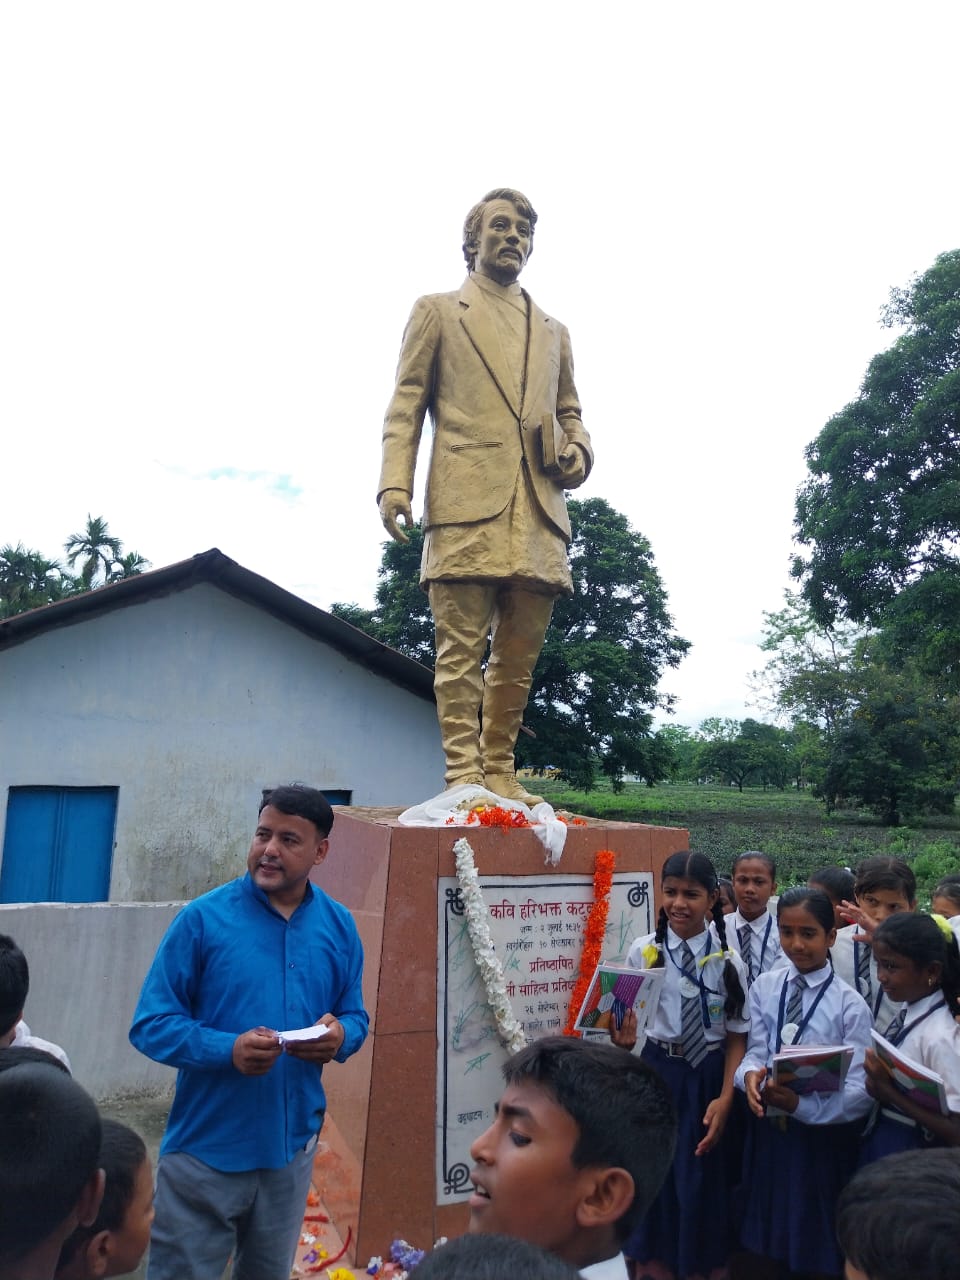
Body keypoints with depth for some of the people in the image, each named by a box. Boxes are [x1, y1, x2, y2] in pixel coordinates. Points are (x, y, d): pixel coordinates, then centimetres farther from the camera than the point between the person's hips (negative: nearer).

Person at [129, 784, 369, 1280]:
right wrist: (228, 1050, -26)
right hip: (205, 1149, -3)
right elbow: (150, 1024, -11)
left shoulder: (339, 926, -1)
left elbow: (354, 1016, 9)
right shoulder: (203, 918, -13)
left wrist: (340, 1037, -15)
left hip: (293, 1146, 4)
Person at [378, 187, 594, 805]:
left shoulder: (554, 331, 28)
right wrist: (395, 483, -7)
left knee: (520, 654, 4)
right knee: (462, 649, -6)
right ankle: (464, 775, -1)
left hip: (538, 510, 4)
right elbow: (406, 407, 8)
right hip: (467, 504, -4)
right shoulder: (437, 311, 16)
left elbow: (568, 411, 28)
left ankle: (500, 772, 14)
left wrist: (577, 449, 4)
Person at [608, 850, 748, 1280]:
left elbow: (736, 1037, -3)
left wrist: (724, 1098, -10)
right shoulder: (643, 951, -8)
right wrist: (624, 1039, -25)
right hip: (656, 1073, 0)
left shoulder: (728, 962, -8)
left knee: (703, 1178, 12)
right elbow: (628, 1023, -3)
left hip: (708, 1077, 0)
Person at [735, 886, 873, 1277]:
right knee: (767, 1232, 19)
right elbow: (756, 1051, -3)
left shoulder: (850, 1005, -14)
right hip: (768, 1127, 3)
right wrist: (750, 1074, -26)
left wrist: (801, 1105, -28)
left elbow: (859, 1091, -15)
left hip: (823, 1135, -3)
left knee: (815, 1244, 15)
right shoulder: (764, 987, -3)